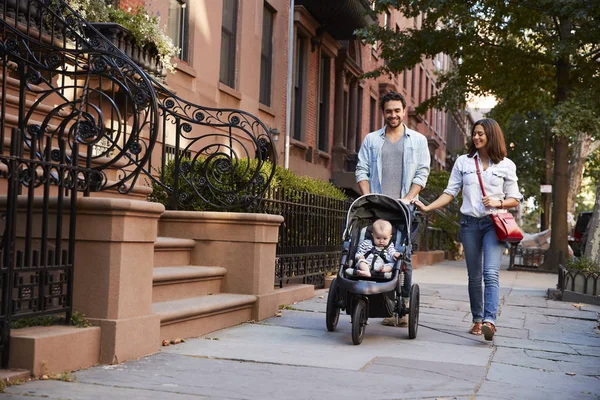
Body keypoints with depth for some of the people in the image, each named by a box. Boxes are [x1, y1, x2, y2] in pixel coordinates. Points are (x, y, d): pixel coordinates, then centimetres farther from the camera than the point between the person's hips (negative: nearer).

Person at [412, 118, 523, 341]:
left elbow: (514, 199, 9)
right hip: (470, 222, 3)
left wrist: (498, 202, -10)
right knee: (474, 276, 7)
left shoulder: (506, 165, 5)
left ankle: (490, 321, -26)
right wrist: (427, 207, -3)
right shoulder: (463, 162, 10)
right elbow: (450, 193, 9)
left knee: (490, 273, -18)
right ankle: (477, 320, 17)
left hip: (494, 223, -2)